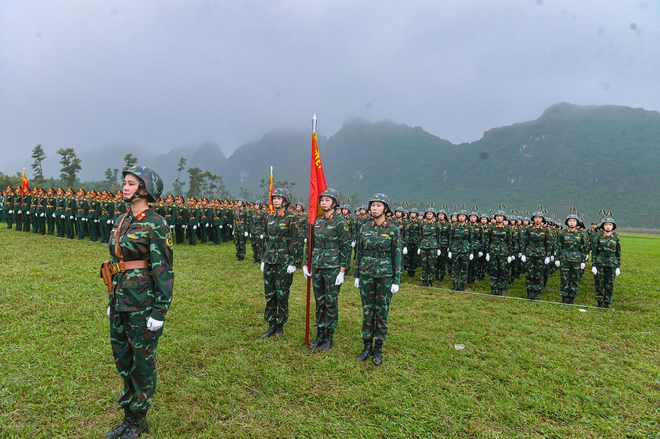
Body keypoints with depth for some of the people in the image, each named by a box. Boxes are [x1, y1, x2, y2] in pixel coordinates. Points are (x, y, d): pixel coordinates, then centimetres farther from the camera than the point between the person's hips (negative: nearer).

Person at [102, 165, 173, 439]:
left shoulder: (155, 224, -14)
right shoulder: (122, 221, 10)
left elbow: (164, 271, -16)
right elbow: (116, 263, 17)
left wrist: (160, 311, -17)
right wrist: (112, 301, 19)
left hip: (143, 301, -8)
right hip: (121, 300, 8)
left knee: (143, 360, 6)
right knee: (122, 357, 17)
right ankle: (129, 417, 34)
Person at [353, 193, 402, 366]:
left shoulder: (393, 229, -6)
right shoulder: (364, 227, 3)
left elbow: (397, 256, -4)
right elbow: (359, 252, 9)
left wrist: (396, 280, -6)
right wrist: (356, 275, 8)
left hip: (385, 275, -3)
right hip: (366, 273, 3)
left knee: (382, 312, 6)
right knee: (367, 310, 9)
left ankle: (378, 349, 19)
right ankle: (367, 346, 22)